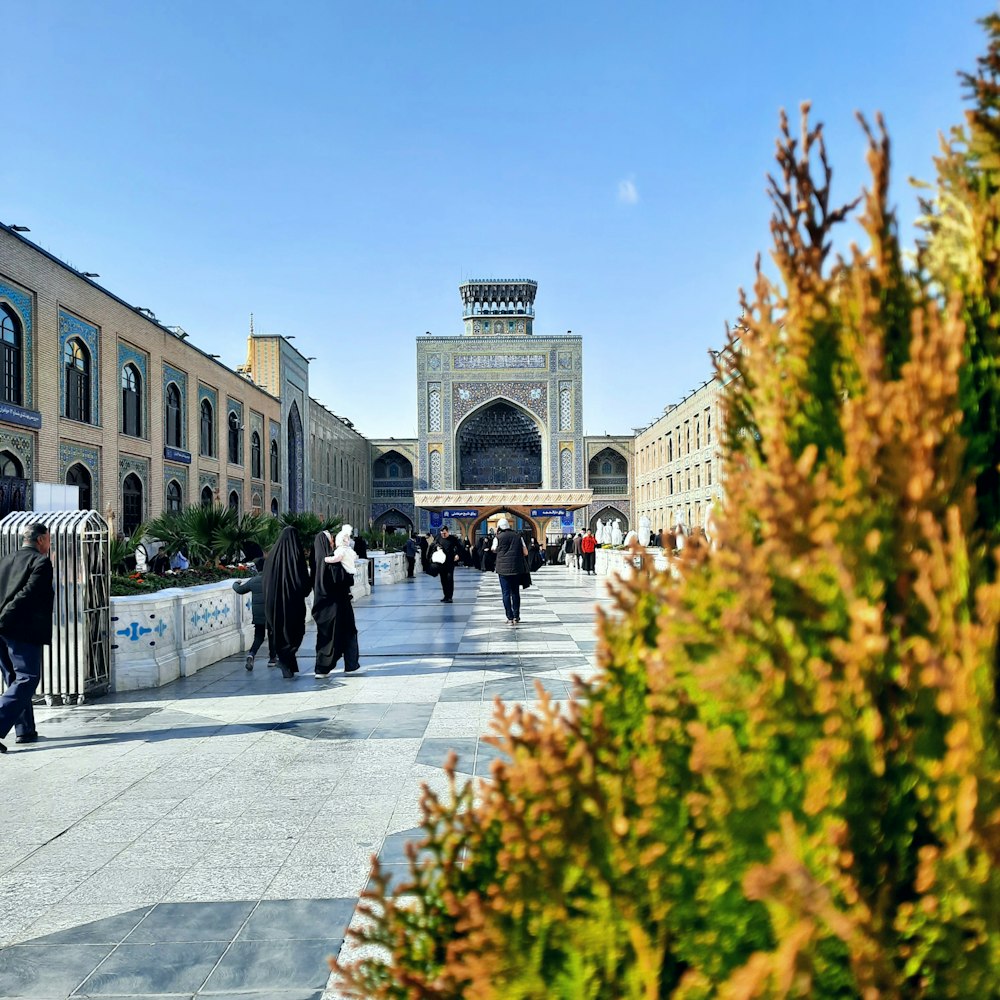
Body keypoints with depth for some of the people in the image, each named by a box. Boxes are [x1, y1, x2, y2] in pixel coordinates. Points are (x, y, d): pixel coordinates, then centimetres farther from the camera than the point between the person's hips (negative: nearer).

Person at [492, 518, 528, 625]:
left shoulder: (498, 538, -3)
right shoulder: (518, 536, 5)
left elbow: (494, 550, 16)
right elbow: (525, 552, 6)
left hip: (503, 568, -3)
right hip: (517, 568, 3)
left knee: (506, 593, 1)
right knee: (515, 592, 13)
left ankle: (510, 618, -2)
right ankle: (516, 617, 15)